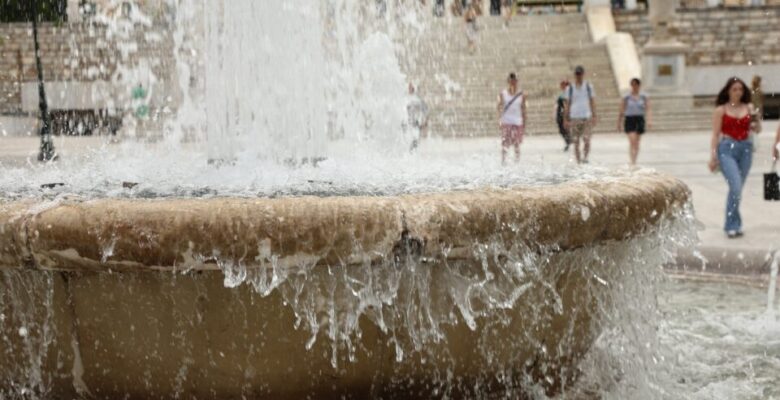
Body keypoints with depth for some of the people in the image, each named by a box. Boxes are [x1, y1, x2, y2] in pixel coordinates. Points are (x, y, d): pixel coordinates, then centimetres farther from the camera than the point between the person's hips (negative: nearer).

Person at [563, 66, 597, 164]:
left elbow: (592, 102, 8)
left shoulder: (589, 86, 9)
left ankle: (585, 157, -11)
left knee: (586, 140, -16)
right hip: (574, 118, 0)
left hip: (587, 117, 0)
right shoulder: (570, 88, 8)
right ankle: (578, 161, 4)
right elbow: (567, 104, 9)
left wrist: (594, 116, 0)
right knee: (575, 142, -1)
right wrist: (566, 119, 3)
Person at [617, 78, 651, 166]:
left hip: (640, 119, 2)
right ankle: (632, 162, -21)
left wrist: (648, 120, -17)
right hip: (629, 119, -2)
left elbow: (647, 109, -2)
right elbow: (622, 111, 5)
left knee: (637, 143, 9)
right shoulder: (626, 98, 2)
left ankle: (634, 161, 21)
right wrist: (619, 123, 5)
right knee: (632, 141, -15)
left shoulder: (644, 97, 6)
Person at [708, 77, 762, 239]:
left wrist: (755, 117, -11)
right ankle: (733, 225, -9)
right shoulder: (721, 110, 0)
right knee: (736, 187, -16)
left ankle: (732, 224, 21)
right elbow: (715, 135, 0)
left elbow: (757, 130, 9)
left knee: (737, 189, 9)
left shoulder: (748, 108, 9)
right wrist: (713, 157, -5)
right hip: (727, 148, -4)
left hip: (745, 148, 4)